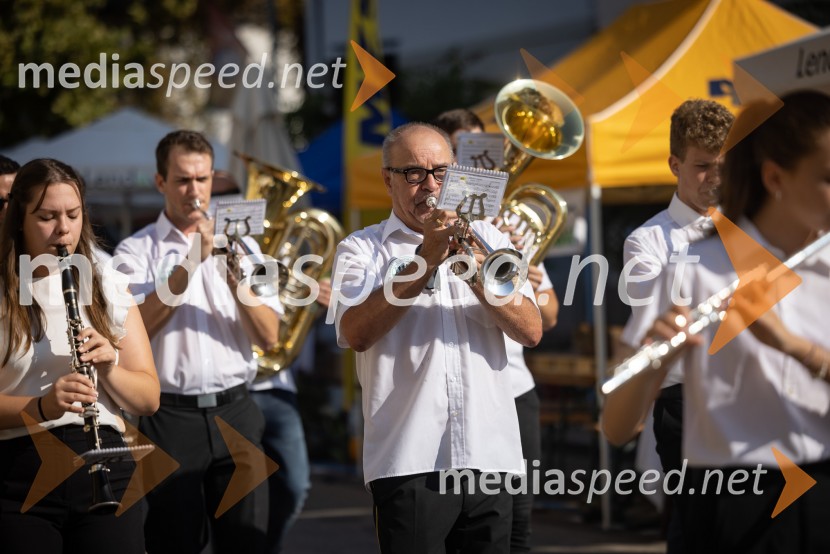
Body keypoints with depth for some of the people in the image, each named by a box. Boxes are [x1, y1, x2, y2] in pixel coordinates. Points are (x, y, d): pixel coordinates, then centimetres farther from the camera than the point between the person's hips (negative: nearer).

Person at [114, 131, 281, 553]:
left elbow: (268, 337, 3)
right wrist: (190, 262, -17)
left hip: (235, 411, 2)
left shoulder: (240, 245, 12)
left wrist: (236, 280, -13)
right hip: (170, 418, -2)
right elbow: (136, 326, -13)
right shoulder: (137, 251, 4)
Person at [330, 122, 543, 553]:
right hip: (410, 462, -3)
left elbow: (531, 332, 3)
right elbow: (357, 333, -12)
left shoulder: (487, 239, 14)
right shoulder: (362, 250, 7)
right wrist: (425, 260, -15)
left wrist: (478, 276, -13)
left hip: (490, 454, 3)